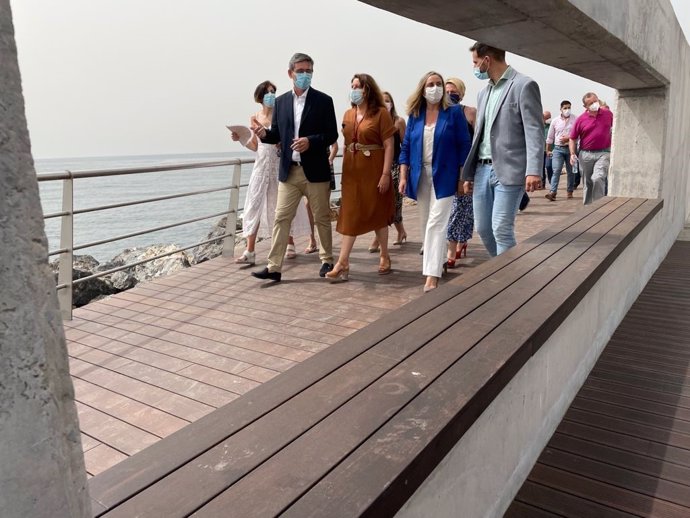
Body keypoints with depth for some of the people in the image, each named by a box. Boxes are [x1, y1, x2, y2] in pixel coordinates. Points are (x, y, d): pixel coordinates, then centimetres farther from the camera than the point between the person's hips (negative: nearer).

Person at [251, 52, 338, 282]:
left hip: (315, 171, -3)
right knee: (281, 218, 1)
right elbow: (277, 135, 12)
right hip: (288, 171, 3)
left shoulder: (323, 100, -1)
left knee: (322, 218, 8)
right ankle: (274, 267, 5)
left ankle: (327, 260, 25)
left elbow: (332, 135, -4)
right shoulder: (281, 101, 10)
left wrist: (311, 141, -21)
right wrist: (264, 133, -10)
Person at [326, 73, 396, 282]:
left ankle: (384, 257, 23)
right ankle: (342, 263, 1)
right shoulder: (348, 114, 11)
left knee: (377, 214, 6)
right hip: (352, 171, 5)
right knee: (350, 215, 2)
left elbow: (388, 146, -10)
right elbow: (346, 143, 14)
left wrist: (385, 174, -17)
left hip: (373, 170, -5)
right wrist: (344, 170, 8)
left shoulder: (380, 113, -6)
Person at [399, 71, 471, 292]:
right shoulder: (415, 115, 8)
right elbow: (406, 147, 9)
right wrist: (403, 177, 2)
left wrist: (463, 178, -7)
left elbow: (464, 146, -2)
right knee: (426, 224, 11)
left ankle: (432, 274, -12)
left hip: (444, 176, -4)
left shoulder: (454, 112, -2)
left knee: (436, 223, -11)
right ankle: (438, 261, 28)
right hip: (420, 177, 4)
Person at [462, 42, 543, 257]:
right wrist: (469, 174, 17)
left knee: (501, 230, -11)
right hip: (482, 170, 7)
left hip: (508, 171, -7)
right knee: (483, 228, 9)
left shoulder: (524, 85, -3)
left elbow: (534, 131, -11)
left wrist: (533, 170, -23)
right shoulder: (484, 93, 19)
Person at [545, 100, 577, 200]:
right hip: (558, 148, 0)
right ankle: (553, 192, -18)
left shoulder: (575, 120, 0)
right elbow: (550, 137, 12)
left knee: (570, 171, 8)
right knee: (556, 170, -11)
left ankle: (570, 191, 19)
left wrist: (568, 138, -15)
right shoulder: (555, 121, 6)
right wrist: (548, 150, 12)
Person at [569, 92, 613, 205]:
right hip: (585, 154, 1)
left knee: (598, 178, -22)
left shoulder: (608, 114, 3)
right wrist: (572, 154, -8)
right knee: (588, 184, 11)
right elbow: (572, 138, 5)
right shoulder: (581, 119, -1)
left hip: (603, 153, -1)